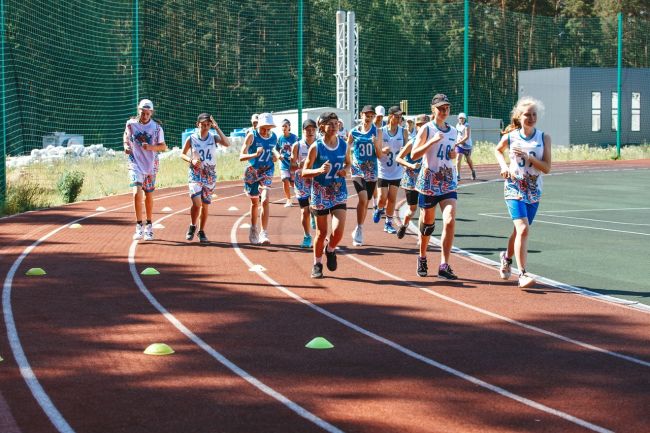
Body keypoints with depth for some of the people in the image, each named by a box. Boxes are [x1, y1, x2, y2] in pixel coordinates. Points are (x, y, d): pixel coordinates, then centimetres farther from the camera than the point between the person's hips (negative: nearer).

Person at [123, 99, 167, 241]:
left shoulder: (156, 127, -5)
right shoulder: (131, 123, -3)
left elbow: (164, 147, -2)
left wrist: (150, 147, -19)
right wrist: (126, 145, -1)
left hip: (151, 165, 1)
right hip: (135, 164, -1)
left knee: (149, 196, 10)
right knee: (137, 193, -18)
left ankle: (149, 227, 27)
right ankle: (139, 227, -13)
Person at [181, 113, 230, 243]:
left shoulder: (213, 138, 0)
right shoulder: (191, 139, -2)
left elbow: (227, 144, -19)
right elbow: (182, 154, 8)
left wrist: (217, 128, -20)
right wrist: (191, 160, -12)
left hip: (210, 175, 2)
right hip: (195, 174, -2)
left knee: (205, 205, 5)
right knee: (196, 203, -16)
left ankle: (201, 231, 20)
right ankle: (192, 226, 8)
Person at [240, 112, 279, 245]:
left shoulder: (274, 137, -3)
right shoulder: (252, 136, -14)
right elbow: (241, 156, -21)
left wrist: (275, 156, -2)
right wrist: (255, 154, -38)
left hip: (267, 172, 1)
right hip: (252, 172, -1)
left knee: (265, 200, -17)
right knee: (255, 202, 13)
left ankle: (264, 234, -18)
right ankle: (253, 230, 34)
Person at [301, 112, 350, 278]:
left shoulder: (343, 145, 0)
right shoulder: (316, 147, -10)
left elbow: (348, 163, 17)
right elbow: (304, 172, -7)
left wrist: (345, 170, -6)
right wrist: (320, 170, -25)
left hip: (339, 192, 2)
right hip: (320, 193, -2)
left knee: (338, 230, -13)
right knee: (321, 232, 6)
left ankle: (330, 249, 20)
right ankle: (317, 264, 27)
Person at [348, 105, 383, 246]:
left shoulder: (377, 132, 1)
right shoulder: (353, 132, 1)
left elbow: (380, 155, -1)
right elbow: (347, 151, 12)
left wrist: (376, 143, -18)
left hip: (371, 171, 2)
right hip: (357, 170, -2)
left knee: (365, 202, 11)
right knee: (363, 199, -21)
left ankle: (359, 231, 25)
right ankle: (359, 229, -10)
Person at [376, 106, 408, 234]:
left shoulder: (403, 132, 0)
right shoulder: (381, 131, -6)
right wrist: (382, 151, -25)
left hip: (396, 171, 2)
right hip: (383, 171, -2)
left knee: (392, 199, 4)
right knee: (383, 197, -5)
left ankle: (388, 223, 15)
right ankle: (379, 210, 29)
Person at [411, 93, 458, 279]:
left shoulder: (453, 131, 11)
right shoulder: (427, 129, -5)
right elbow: (413, 155, -14)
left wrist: (454, 155, 5)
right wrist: (432, 141, -24)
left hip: (448, 182, 3)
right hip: (429, 182, -3)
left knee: (450, 220, -16)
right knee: (427, 222, 9)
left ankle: (444, 266, -15)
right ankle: (422, 258, 34)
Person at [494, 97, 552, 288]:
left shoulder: (544, 138, -3)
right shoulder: (510, 137, -4)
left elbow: (547, 168, -7)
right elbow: (498, 150, 19)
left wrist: (528, 157, -20)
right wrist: (504, 166, 1)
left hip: (534, 191, 3)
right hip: (514, 188, -3)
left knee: (520, 230, 15)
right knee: (523, 229, -19)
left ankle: (507, 257, 45)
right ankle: (522, 274, -18)